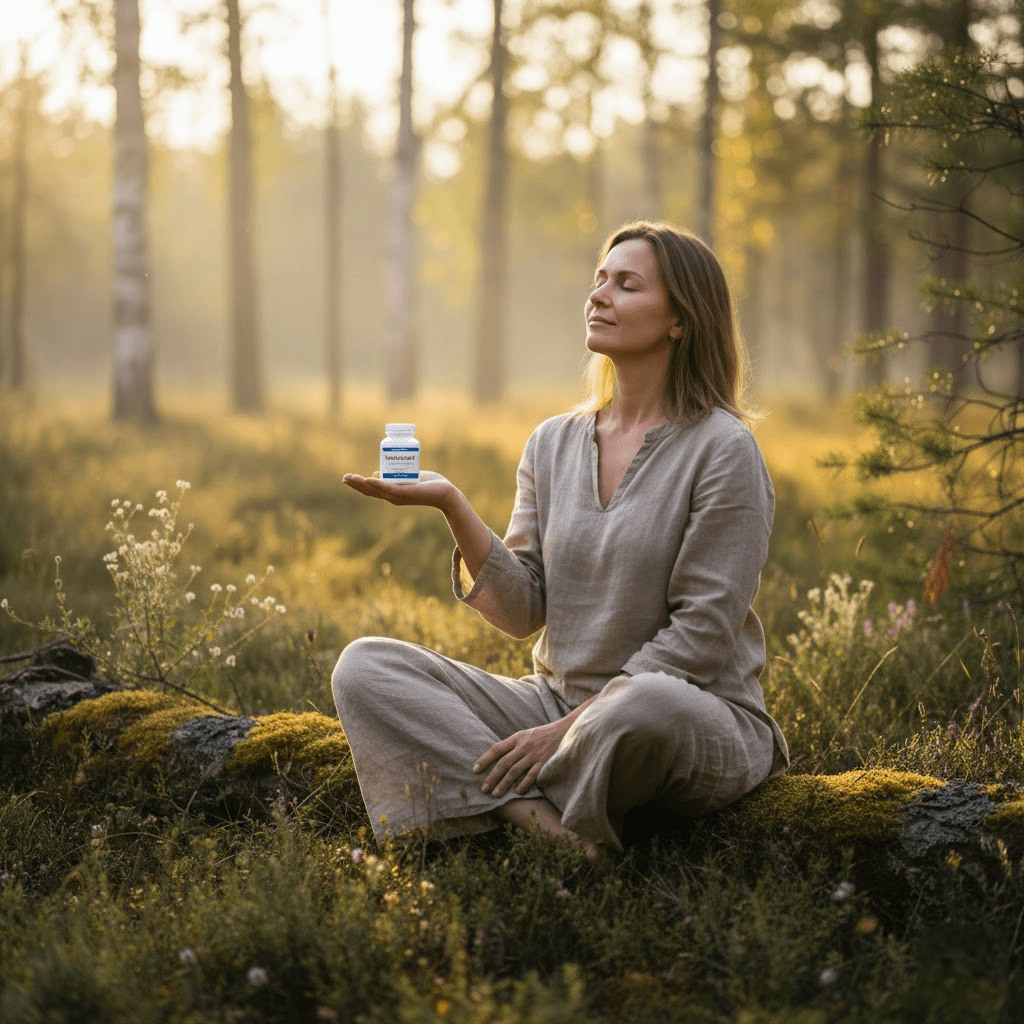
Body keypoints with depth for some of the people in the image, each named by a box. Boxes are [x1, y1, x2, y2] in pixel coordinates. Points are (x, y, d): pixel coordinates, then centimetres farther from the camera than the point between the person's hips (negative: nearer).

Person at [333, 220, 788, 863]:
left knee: (648, 705, -42)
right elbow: (523, 612, 2)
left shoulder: (723, 449, -8)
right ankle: (548, 826, -28)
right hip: (559, 702, 6)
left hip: (700, 722, -6)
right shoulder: (554, 444, 10)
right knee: (364, 666, -11)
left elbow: (701, 636, -13)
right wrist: (453, 507, -12)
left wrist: (574, 726, -18)